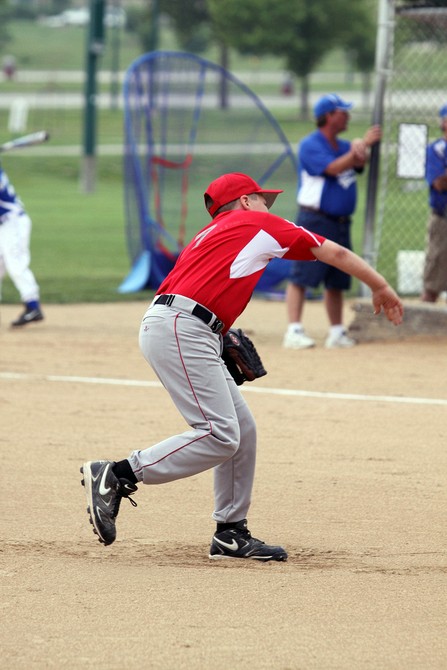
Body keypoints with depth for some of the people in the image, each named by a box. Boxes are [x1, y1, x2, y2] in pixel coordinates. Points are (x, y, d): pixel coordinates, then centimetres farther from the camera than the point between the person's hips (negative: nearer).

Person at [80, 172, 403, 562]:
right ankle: (117, 476, -18)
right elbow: (336, 254, 16)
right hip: (180, 329, -9)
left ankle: (231, 534, 17)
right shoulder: (260, 224, 10)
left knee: (242, 431, 12)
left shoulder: (211, 235, 30)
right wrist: (380, 287, 28)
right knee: (219, 436, -16)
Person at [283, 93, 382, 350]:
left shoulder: (343, 146, 15)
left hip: (341, 223, 8)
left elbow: (359, 165, 0)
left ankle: (337, 333, 16)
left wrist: (360, 148, -21)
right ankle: (294, 331, -14)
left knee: (337, 281, 10)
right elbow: (334, 168, -20)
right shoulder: (311, 145, -8)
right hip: (315, 221, -8)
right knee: (302, 277, -11)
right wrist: (364, 144, -20)